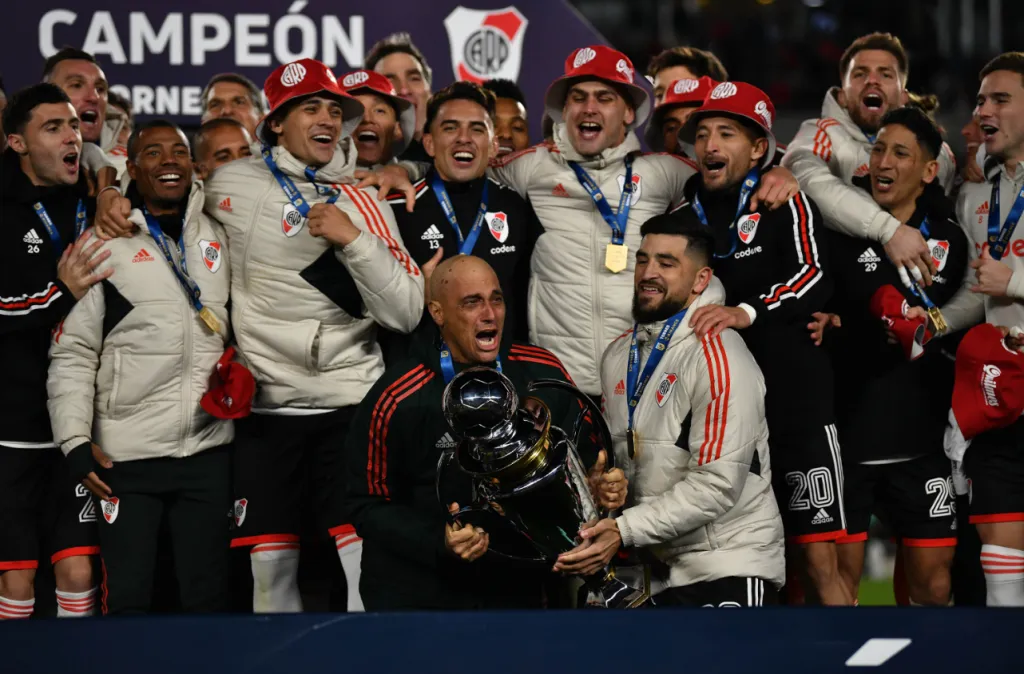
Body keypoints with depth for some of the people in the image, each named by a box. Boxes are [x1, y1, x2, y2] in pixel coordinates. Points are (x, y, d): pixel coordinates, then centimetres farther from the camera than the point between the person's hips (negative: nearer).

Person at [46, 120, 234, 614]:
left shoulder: (216, 238, 10)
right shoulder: (104, 244, -2)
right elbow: (72, 352, -4)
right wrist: (76, 441, -11)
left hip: (208, 450, 4)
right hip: (126, 459, -3)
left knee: (208, 595, 7)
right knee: (127, 598, -2)